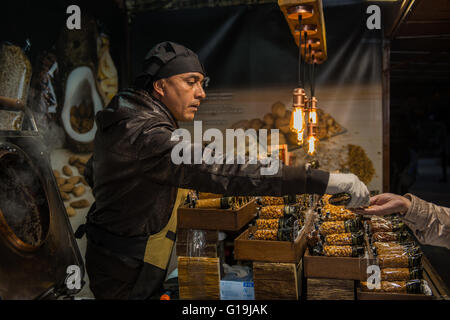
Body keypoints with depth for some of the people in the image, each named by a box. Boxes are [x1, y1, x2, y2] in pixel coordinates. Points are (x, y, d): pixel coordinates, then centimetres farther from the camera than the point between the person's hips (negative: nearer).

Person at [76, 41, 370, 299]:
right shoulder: (146, 135, -31)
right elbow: (222, 174, -42)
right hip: (128, 277, -9)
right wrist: (324, 180, -43)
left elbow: (93, 173, 17)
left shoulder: (123, 120, 3)